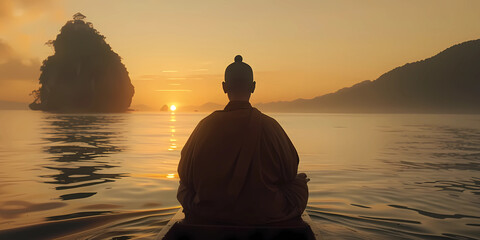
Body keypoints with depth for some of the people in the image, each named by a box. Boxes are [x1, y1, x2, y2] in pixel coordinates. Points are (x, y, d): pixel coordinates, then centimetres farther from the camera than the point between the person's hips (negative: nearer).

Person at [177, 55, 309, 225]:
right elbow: (290, 170, -6)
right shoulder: (268, 125, -17)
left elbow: (185, 173, -4)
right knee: (299, 181, 27)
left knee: (184, 185, 35)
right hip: (265, 215, -1)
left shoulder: (207, 125, -13)